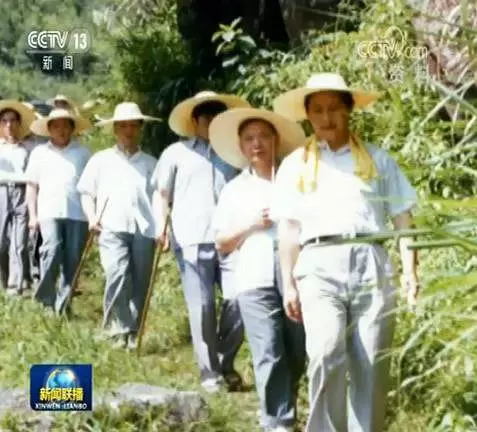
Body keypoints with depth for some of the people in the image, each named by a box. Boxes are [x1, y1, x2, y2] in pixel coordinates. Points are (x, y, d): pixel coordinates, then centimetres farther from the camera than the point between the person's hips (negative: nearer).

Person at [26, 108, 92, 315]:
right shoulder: (39, 153, 13)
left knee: (72, 260, 0)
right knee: (52, 251, -18)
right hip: (50, 212, -1)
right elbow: (32, 186, 14)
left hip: (77, 214, 1)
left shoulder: (83, 153, 11)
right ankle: (46, 297, -2)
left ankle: (63, 304, 9)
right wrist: (33, 215, 6)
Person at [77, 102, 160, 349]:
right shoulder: (101, 160, 14)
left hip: (144, 229, 2)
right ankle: (117, 330, -10)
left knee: (140, 283, 2)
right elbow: (87, 193, 16)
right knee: (117, 275, -20)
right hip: (112, 228, -1)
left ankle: (133, 333, 12)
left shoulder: (151, 163, 15)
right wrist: (92, 217, 0)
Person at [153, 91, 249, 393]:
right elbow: (163, 194, 12)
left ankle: (226, 364, 10)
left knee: (238, 300, -10)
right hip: (192, 240, -1)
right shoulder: (176, 153, 12)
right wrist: (161, 226, -3)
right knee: (202, 308, 0)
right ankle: (210, 372, 9)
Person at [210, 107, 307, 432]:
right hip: (256, 280, 0)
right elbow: (222, 244, 14)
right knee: (269, 357, -9)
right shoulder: (235, 189, 16)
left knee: (296, 356, 5)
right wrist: (251, 225, -1)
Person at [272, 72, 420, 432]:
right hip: (320, 266, -1)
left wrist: (411, 270, 1)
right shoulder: (295, 164, 16)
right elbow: (289, 227, 13)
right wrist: (288, 284, 6)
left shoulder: (377, 159, 15)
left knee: (372, 367, -1)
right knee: (326, 355, -19)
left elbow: (402, 217, 12)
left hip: (371, 265, 1)